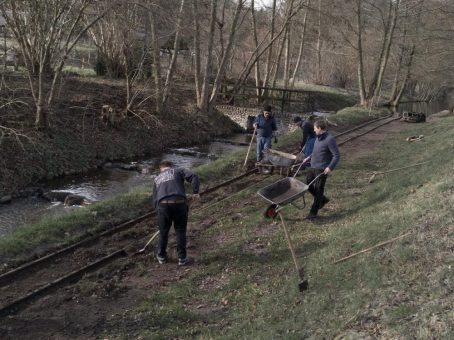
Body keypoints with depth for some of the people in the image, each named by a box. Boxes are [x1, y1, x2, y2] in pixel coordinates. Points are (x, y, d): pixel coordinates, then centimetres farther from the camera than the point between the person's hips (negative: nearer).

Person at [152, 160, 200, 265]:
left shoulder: (157, 179, 26)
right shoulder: (178, 171, 18)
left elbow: (155, 199, 23)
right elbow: (194, 177, 0)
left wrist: (158, 210, 32)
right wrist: (196, 192, 3)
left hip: (163, 205, 2)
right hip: (179, 204, -2)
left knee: (163, 232, 19)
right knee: (180, 231, 12)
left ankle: (161, 256, 32)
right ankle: (182, 258, 16)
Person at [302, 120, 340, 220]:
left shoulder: (330, 139, -18)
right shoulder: (318, 137, 7)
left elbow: (337, 155, -18)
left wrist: (330, 167, -26)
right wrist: (309, 158, 21)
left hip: (322, 169, -9)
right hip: (313, 166, 9)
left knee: (318, 190, -1)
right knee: (308, 185, 15)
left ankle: (313, 213, 8)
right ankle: (323, 199, 35)